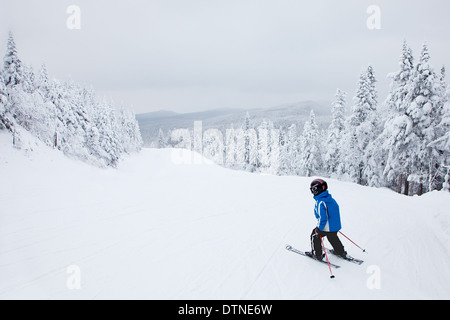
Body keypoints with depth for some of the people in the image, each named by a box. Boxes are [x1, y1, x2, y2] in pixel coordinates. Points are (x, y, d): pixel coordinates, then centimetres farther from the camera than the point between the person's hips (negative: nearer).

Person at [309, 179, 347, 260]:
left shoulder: (320, 202, -25)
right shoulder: (331, 199, 1)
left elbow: (323, 218, -29)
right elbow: (335, 210, 13)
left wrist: (319, 229, -19)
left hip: (326, 227, -8)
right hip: (336, 226, 8)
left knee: (315, 236, 14)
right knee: (333, 238, 31)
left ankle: (317, 254, 21)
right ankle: (341, 252, 45)